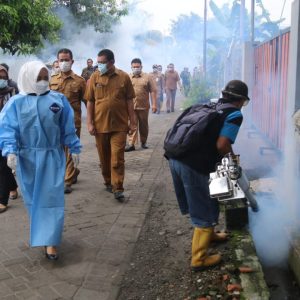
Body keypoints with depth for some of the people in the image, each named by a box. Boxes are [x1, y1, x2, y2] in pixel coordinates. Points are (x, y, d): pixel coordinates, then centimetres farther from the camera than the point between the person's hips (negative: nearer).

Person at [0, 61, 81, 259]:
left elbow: (68, 127, 6)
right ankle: (41, 231, 33)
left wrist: (74, 149, 7)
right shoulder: (16, 102, -4)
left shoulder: (59, 100, 1)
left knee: (51, 197, -3)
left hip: (52, 157, 0)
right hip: (27, 158, 0)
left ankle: (50, 241, 0)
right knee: (33, 197, 13)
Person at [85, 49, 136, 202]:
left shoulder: (123, 77, -1)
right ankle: (108, 182, 31)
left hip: (119, 125, -2)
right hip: (100, 125, 2)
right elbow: (90, 102, 4)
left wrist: (132, 121, 1)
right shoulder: (94, 77, 2)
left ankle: (118, 189, 0)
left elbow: (129, 100, 3)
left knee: (117, 158, -5)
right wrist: (89, 123, -1)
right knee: (104, 157, 13)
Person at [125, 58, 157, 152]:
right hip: (131, 106, 0)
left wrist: (154, 104, -5)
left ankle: (143, 142, 25)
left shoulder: (147, 77, 2)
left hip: (144, 106, 0)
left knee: (144, 125, 11)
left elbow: (153, 91, 0)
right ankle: (131, 144, -2)